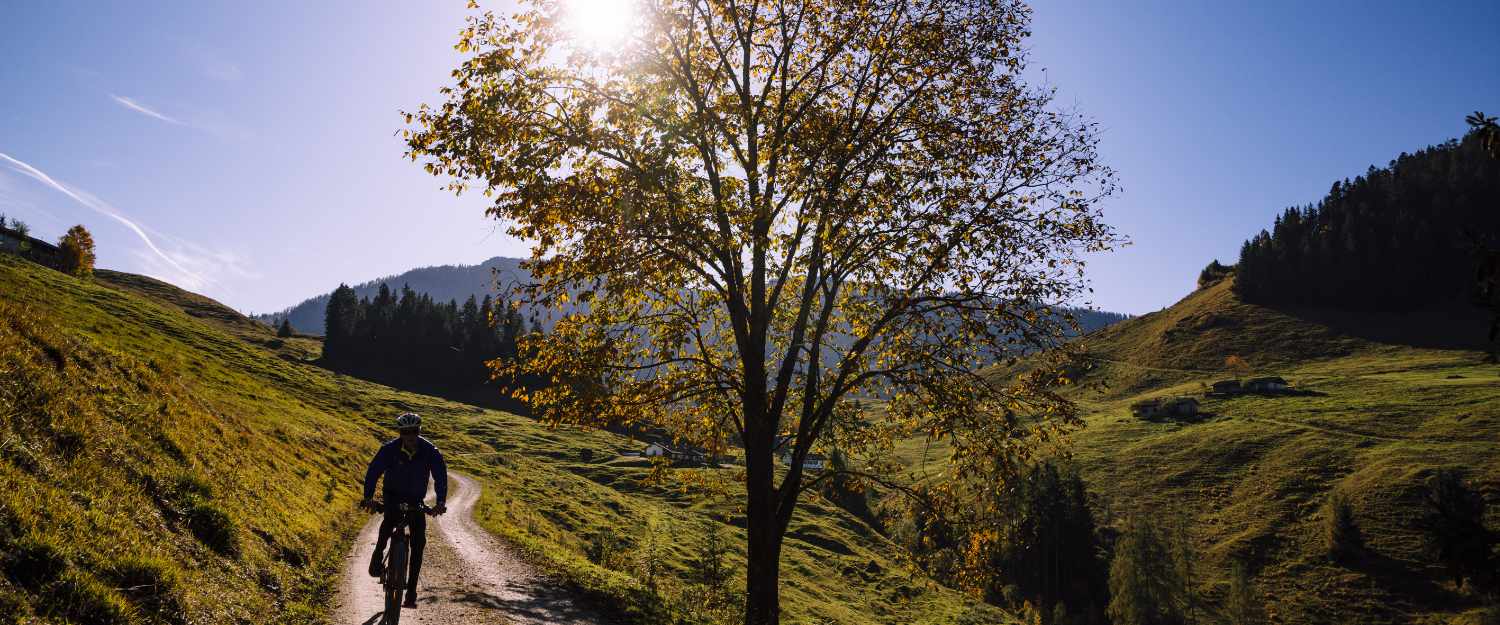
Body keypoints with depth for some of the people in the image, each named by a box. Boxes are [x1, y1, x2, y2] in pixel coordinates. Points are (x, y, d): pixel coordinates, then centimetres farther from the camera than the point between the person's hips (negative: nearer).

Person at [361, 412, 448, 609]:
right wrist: (368, 497, -39)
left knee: (419, 542, -8)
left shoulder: (430, 451, -17)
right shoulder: (389, 449, -18)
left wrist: (441, 501, -37)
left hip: (416, 500, 1)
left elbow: (441, 476, -22)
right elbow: (373, 472, -24)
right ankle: (377, 557, -10)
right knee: (390, 518, -35)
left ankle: (411, 592, -1)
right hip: (393, 495, -1)